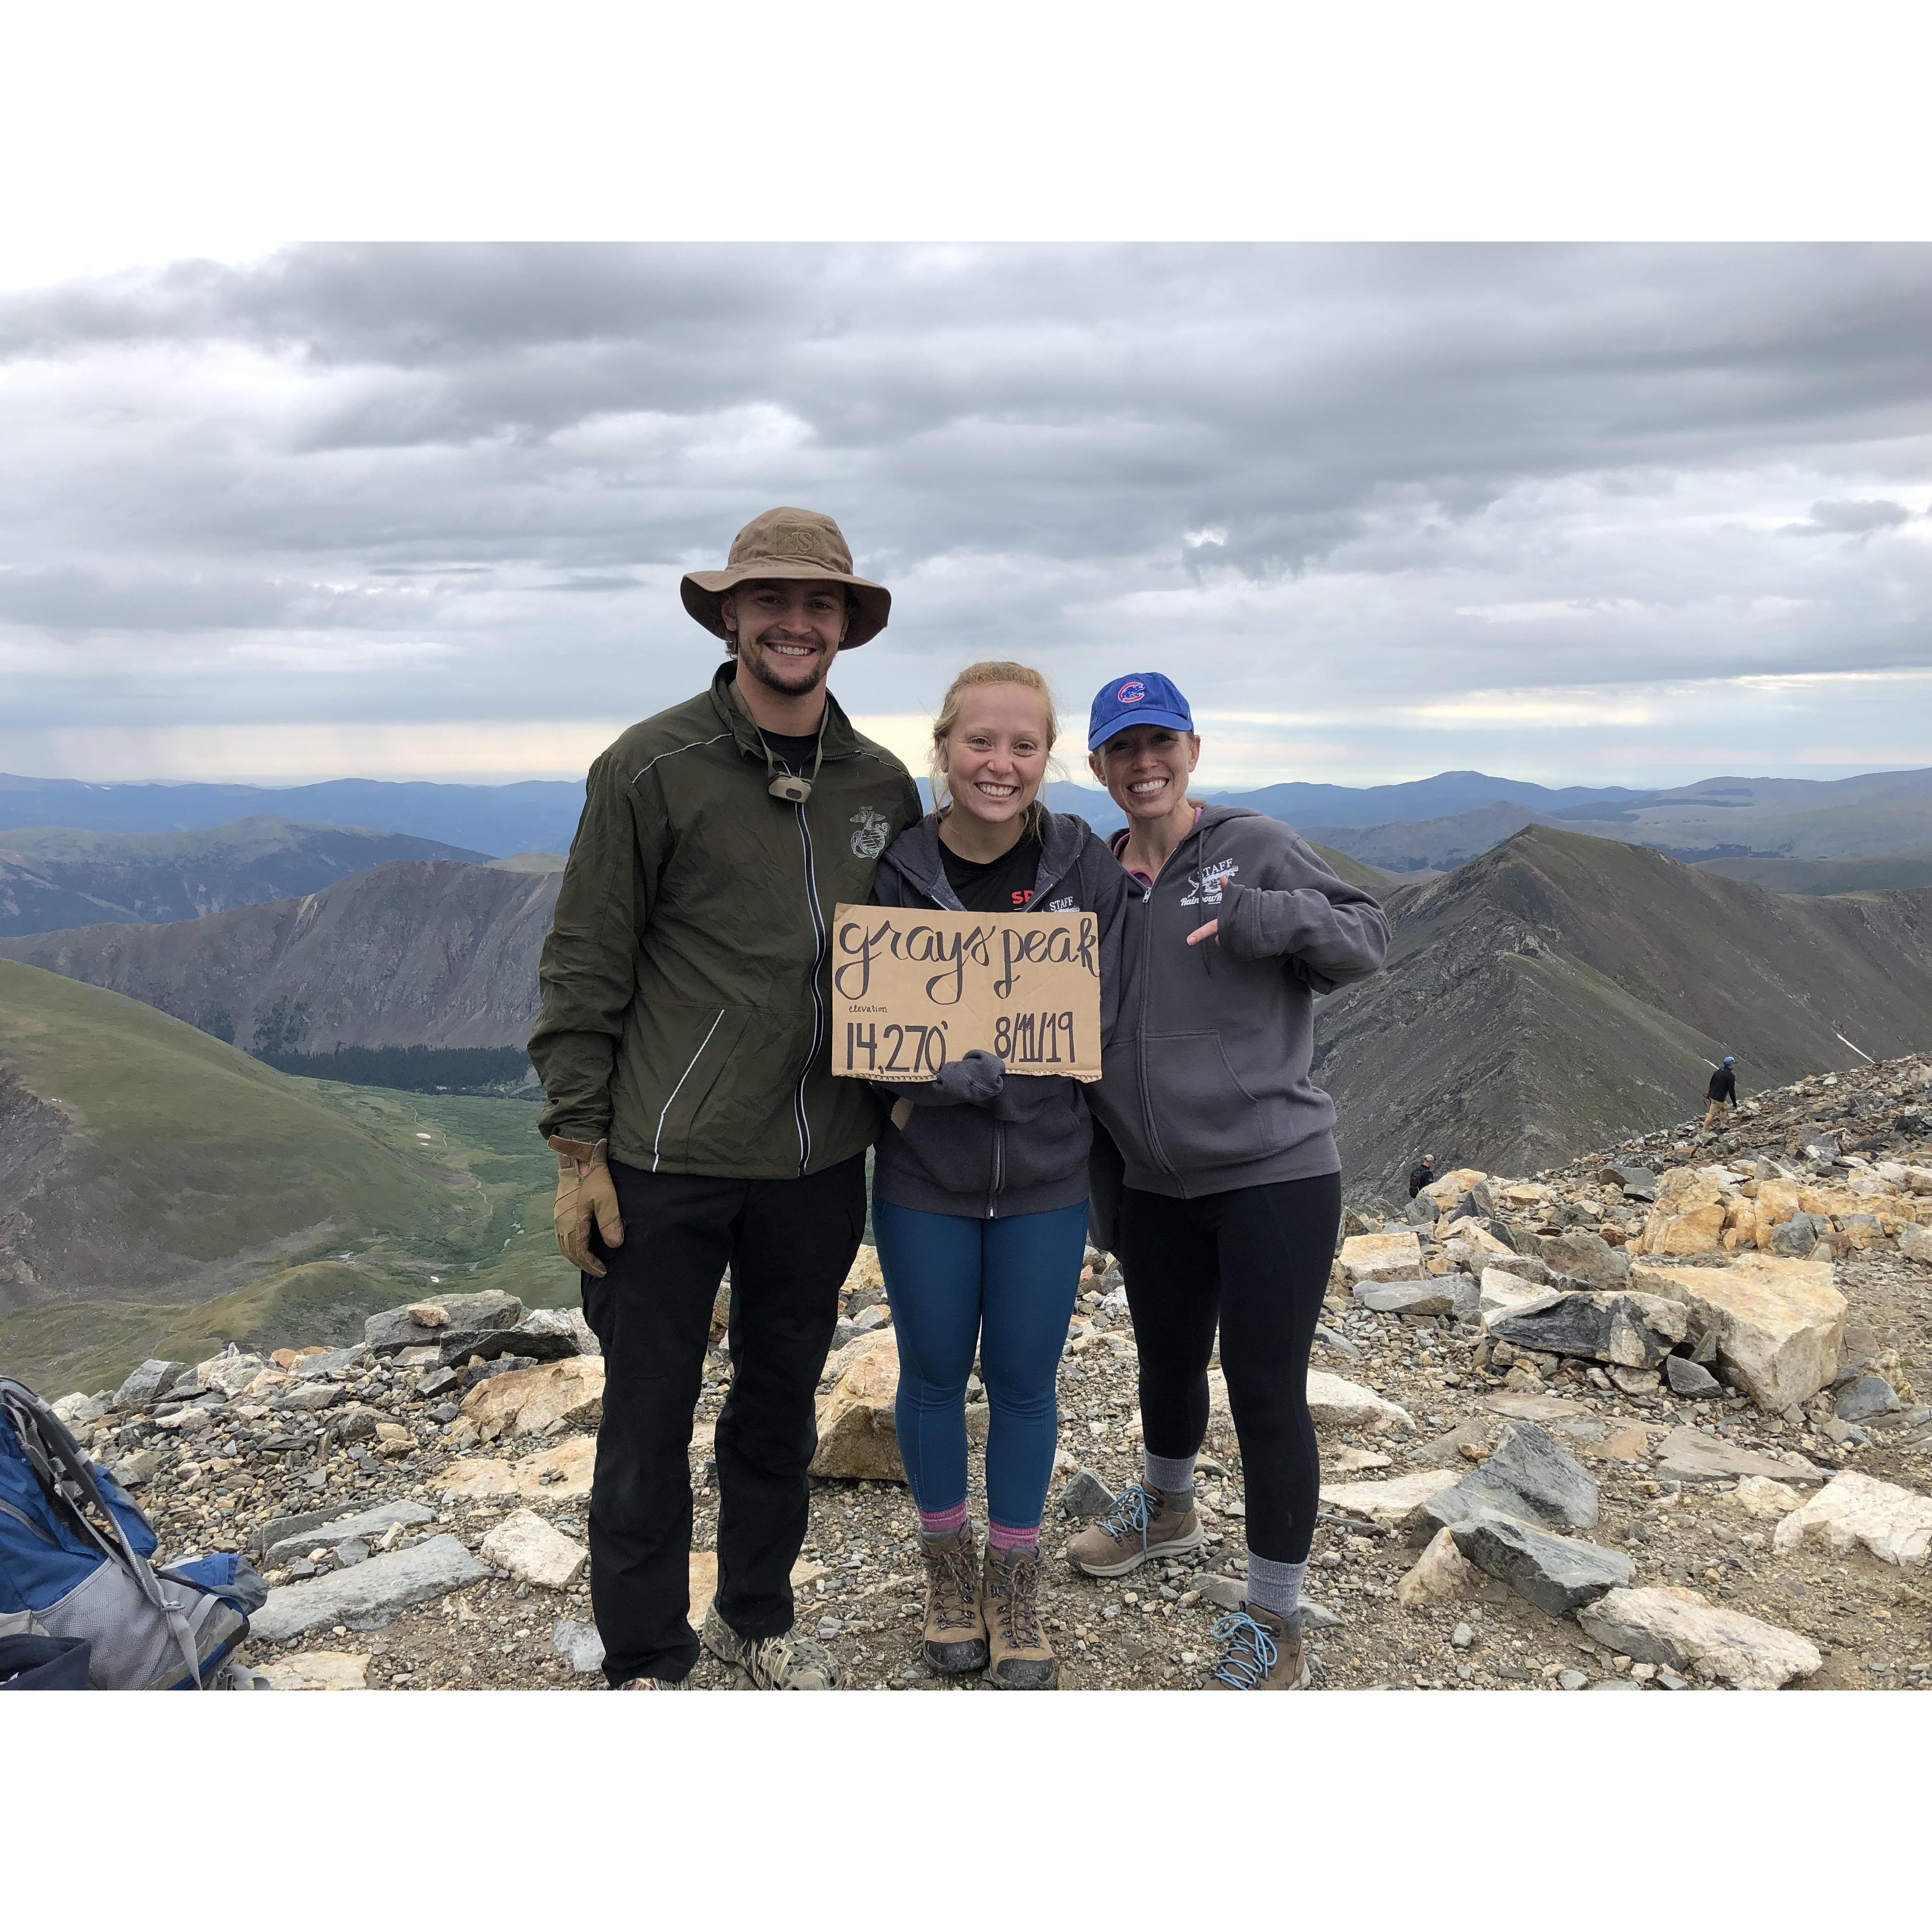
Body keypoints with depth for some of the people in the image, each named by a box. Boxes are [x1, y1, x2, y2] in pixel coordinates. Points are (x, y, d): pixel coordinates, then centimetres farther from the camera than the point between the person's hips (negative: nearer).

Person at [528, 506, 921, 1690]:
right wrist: (578, 1150, -9)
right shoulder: (653, 768, -8)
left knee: (783, 1402, 18)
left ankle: (759, 1617, 39)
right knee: (650, 1415, 7)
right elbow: (584, 970, -7)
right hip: (667, 1160, -4)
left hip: (820, 1163, 4)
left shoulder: (882, 786, 5)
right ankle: (646, 1662, 27)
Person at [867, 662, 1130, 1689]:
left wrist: (977, 1071, -21)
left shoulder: (1087, 867, -7)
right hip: (923, 1178, 0)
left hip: (1045, 1177, 0)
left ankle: (1014, 1585, 33)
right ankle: (947, 1566, 38)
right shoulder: (894, 868, -8)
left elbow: (1094, 1021, -8)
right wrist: (951, 1066, -25)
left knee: (1024, 1382, 12)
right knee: (934, 1374, 15)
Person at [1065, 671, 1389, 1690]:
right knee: (1167, 1362, 23)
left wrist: (1270, 918, -27)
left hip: (1273, 1177, -5)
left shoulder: (1254, 845, -7)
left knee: (1267, 1395, -2)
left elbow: (1366, 934, -7)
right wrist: (1102, 1186, 10)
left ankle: (1273, 1625, 16)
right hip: (1154, 1187, 5)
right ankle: (1166, 1507, 52)